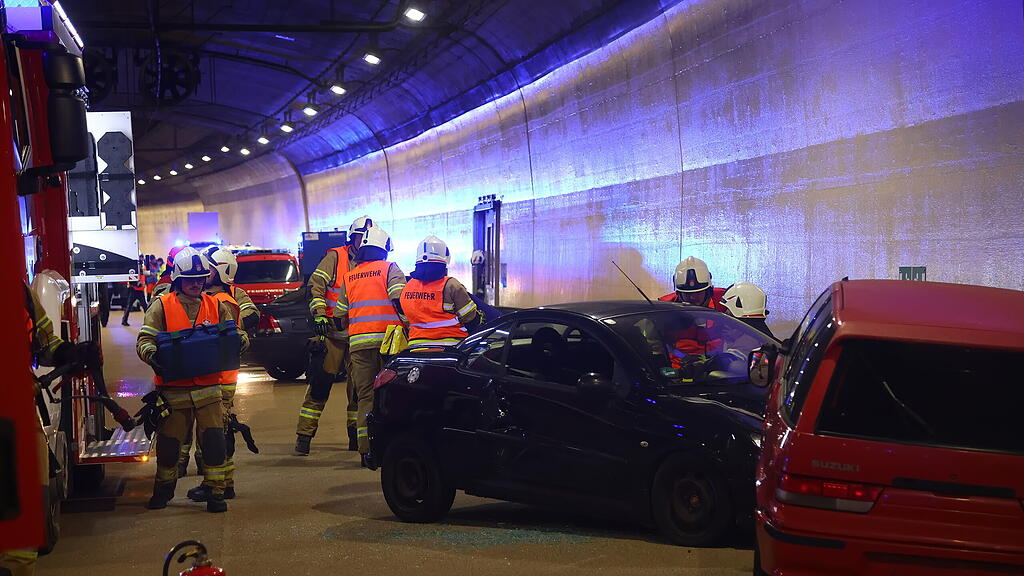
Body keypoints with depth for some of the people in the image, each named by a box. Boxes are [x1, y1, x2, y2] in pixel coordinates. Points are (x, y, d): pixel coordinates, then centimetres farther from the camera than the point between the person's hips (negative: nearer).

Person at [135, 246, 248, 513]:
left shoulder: (217, 306, 9)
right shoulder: (162, 306, 2)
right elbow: (144, 339, -4)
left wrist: (240, 340, -16)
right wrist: (151, 354, -26)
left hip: (208, 388, 1)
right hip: (172, 389, -1)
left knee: (214, 441, -2)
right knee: (168, 442, 10)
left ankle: (215, 492, 9)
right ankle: (164, 488, 31)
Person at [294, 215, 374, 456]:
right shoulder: (335, 258, 0)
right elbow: (315, 285, -7)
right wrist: (319, 313, -18)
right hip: (332, 331, -4)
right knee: (320, 383, -6)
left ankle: (356, 436, 19)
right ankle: (304, 436, -1)